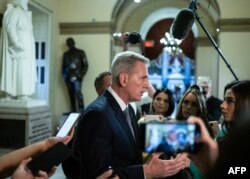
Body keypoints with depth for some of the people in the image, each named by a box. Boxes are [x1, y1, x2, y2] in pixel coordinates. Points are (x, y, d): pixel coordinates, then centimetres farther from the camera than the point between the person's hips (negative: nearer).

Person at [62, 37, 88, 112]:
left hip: (77, 77, -3)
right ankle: (73, 111, 7)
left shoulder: (80, 52, 7)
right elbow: (63, 66, 19)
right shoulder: (66, 54, 17)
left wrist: (81, 74, -7)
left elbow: (85, 65, 4)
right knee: (71, 95, 3)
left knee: (78, 92, -16)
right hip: (69, 77, 4)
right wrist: (64, 76, 5)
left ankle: (81, 110, -14)